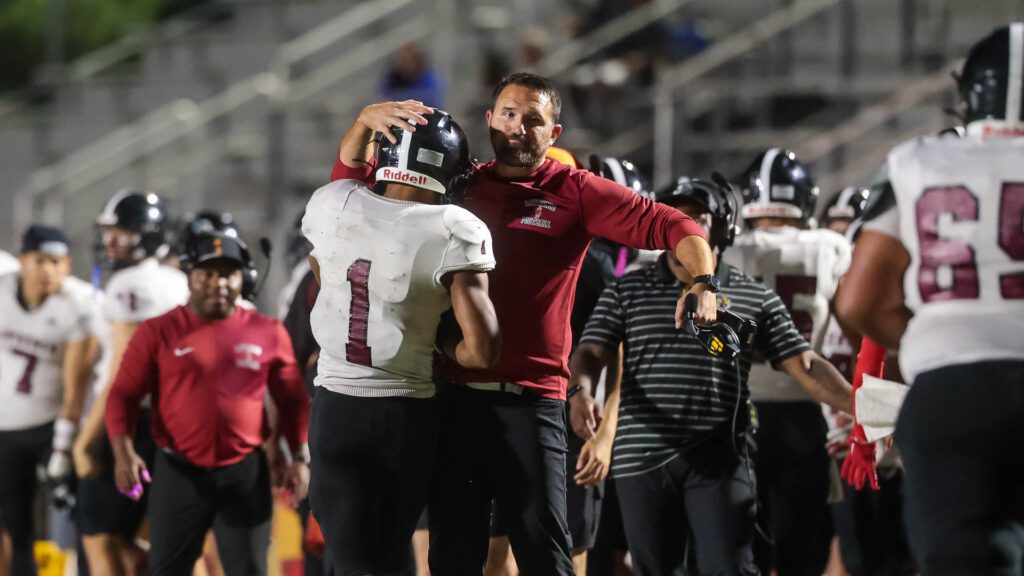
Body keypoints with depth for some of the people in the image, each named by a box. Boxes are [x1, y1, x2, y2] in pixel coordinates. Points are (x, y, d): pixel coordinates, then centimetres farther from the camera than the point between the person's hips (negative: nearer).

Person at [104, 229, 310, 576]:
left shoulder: (268, 333, 5)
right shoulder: (159, 332, -1)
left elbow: (292, 401, 12)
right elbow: (124, 395, -2)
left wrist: (300, 457, 3)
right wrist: (123, 452, -16)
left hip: (245, 474, 1)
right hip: (179, 472, -1)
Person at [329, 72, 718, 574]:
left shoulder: (575, 193, 2)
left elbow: (672, 226, -4)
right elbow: (350, 182, 14)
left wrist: (704, 280, -22)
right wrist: (366, 122, -5)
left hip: (531, 400, -3)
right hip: (453, 396, 3)